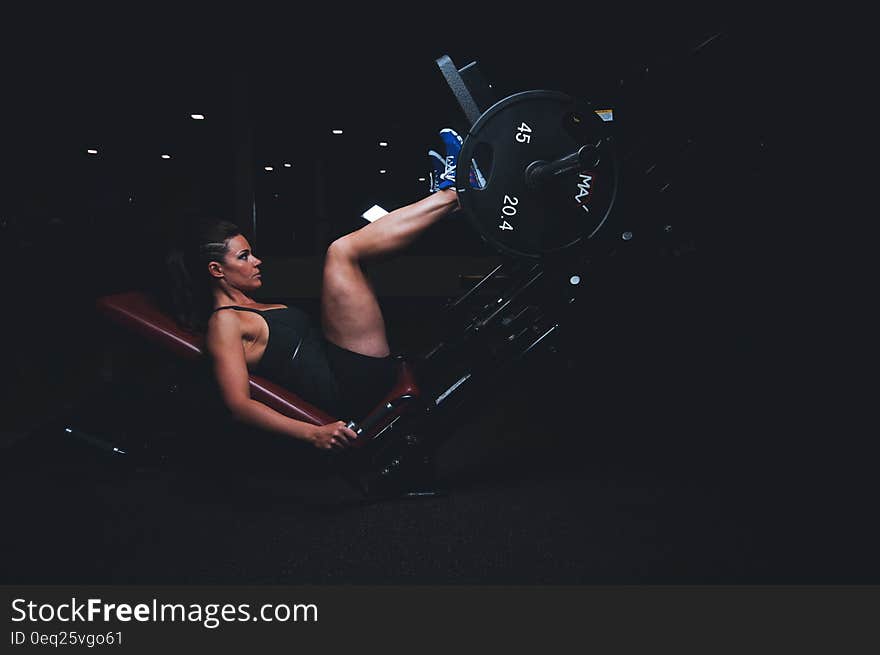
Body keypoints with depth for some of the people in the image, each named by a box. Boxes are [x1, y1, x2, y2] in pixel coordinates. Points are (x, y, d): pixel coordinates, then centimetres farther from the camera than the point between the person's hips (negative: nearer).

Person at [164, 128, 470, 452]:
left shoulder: (252, 308, 22)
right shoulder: (224, 321, -7)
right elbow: (239, 404, -18)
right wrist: (313, 433, -32)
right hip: (355, 384, -10)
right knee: (340, 251, -16)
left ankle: (445, 188, 5)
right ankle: (452, 194, -5)